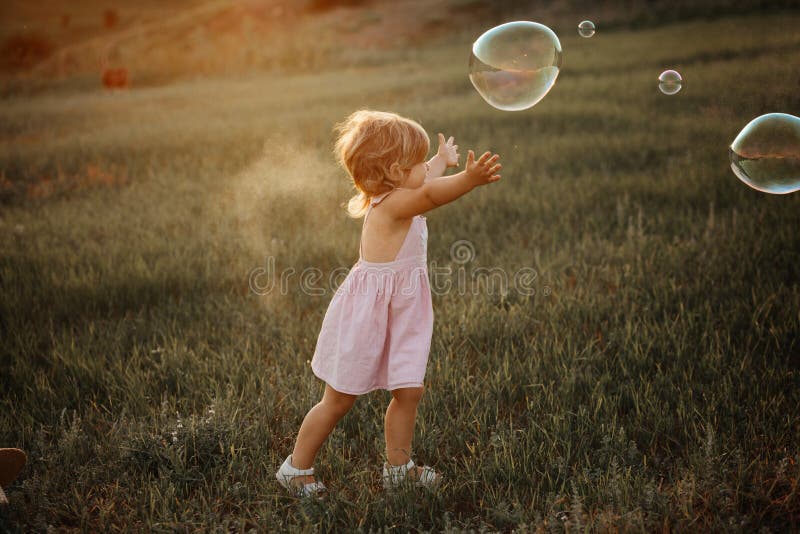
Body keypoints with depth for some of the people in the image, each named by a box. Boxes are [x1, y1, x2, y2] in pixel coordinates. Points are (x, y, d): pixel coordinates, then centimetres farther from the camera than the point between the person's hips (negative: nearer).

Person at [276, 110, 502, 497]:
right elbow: (430, 194, -45)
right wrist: (469, 179, -60)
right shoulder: (391, 204, -23)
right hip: (366, 316, -9)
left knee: (408, 391, 8)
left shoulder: (397, 198, 6)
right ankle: (296, 467, 20)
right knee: (339, 400, 4)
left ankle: (398, 466, 24)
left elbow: (426, 182, 31)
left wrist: (444, 160, 48)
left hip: (401, 317, 9)